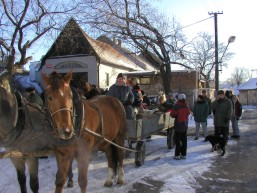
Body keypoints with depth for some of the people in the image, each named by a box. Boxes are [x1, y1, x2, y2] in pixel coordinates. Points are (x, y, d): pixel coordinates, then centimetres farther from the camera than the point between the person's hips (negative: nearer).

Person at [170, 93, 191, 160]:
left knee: (177, 140, 1)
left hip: (178, 125, -6)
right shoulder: (186, 106, 3)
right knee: (184, 140, 11)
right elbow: (188, 113, 16)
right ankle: (184, 154, 17)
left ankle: (177, 155, 2)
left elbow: (172, 114, -11)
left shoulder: (176, 106, -16)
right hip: (185, 125, 6)